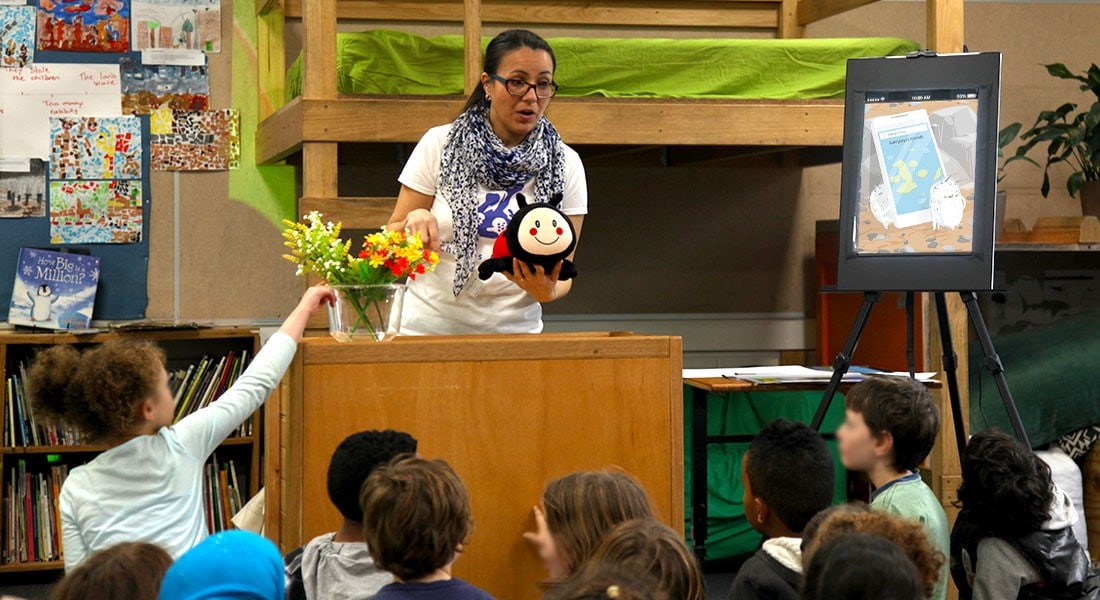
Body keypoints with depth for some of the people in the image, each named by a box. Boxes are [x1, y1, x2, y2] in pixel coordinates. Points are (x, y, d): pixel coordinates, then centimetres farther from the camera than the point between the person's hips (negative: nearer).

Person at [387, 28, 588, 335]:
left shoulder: (565, 164, 3)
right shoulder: (439, 144, -1)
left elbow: (563, 272, 4)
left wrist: (548, 291, -19)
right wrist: (414, 223, -17)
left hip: (513, 331, 5)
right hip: (429, 325, -5)